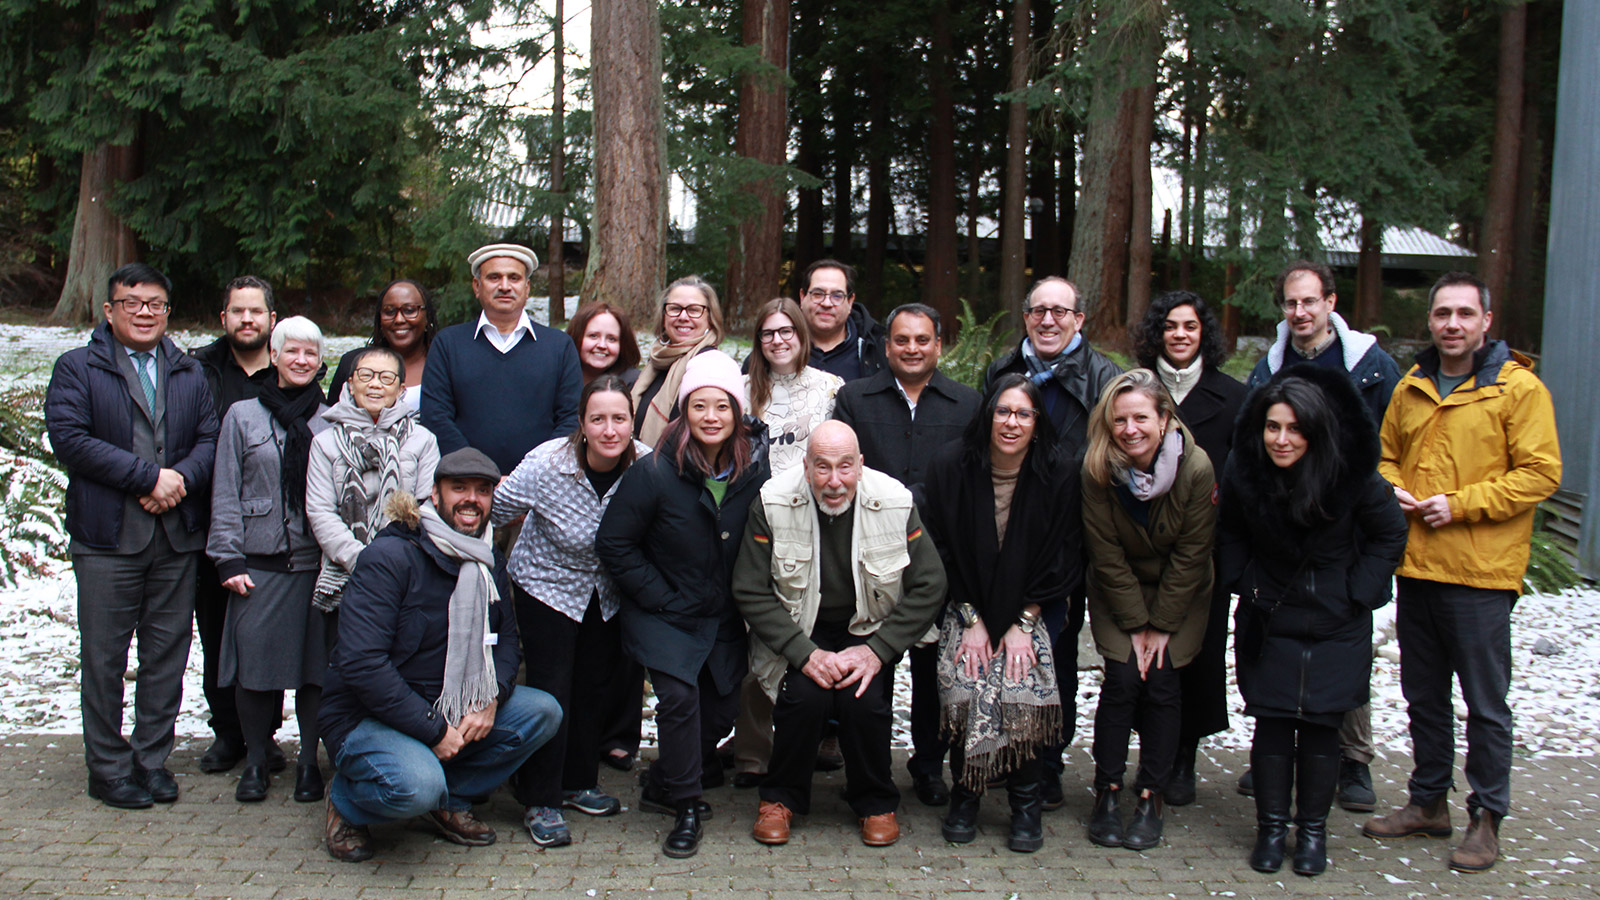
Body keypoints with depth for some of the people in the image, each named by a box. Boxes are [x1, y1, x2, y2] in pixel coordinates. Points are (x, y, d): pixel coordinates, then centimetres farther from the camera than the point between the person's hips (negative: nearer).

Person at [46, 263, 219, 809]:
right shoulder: (78, 369, 2)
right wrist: (148, 476, -16)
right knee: (105, 657, 3)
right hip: (107, 539, -3)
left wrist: (181, 478, -14)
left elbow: (210, 438, 7)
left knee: (168, 652, 8)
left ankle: (152, 758, 20)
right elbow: (68, 437, -11)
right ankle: (108, 768, 14)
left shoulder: (189, 374, 16)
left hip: (177, 537, 4)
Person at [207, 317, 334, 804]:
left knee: (317, 663, 3)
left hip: (319, 561, 0)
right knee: (255, 663, 0)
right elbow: (225, 495, 6)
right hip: (260, 562, 0)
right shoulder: (242, 417, 8)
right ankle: (255, 761, 16)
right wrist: (229, 559, -2)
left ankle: (309, 762, 15)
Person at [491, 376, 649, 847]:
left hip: (608, 592, 4)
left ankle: (579, 783, 31)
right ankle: (540, 801, 8)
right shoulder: (546, 464, -28)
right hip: (548, 583, -3)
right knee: (551, 689, -4)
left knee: (595, 684, 13)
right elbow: (491, 512, -13)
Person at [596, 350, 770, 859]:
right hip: (664, 614, -4)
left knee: (721, 711, 4)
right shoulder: (655, 472, -16)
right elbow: (613, 544, -10)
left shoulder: (756, 469, -5)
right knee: (679, 696, -21)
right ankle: (686, 807, -2)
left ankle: (662, 786, 29)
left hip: (724, 619, 4)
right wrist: (662, 599, -12)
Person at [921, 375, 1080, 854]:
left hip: (1034, 607, 0)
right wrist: (971, 621, -10)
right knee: (966, 686, -22)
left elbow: (1062, 559, -5)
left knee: (1026, 685, -23)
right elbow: (943, 552, -4)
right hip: (968, 604, 0)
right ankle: (964, 796, 0)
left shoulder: (1060, 475, -9)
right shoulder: (950, 468, -9)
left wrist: (1023, 624, -11)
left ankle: (1026, 802, -2)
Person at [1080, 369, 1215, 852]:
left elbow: (1191, 554, -14)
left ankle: (1151, 798, 3)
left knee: (1162, 682, -8)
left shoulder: (1196, 467, -22)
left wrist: (1161, 625, -12)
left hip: (1179, 595, 0)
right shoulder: (1097, 469, -19)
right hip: (1118, 592, 0)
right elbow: (1107, 556, -13)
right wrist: (1135, 624, -13)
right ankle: (1108, 792, 2)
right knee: (1122, 680, -11)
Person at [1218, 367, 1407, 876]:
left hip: (1337, 627, -1)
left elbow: (1390, 535, -1)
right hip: (1268, 620, 1)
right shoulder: (1244, 475, -10)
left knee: (1321, 725, 2)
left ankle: (1313, 830, 17)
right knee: (1271, 721, 1)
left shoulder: (1353, 476, -17)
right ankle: (1271, 828, 14)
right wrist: (1243, 583, 0)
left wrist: (1357, 594, -6)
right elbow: (1230, 534, 10)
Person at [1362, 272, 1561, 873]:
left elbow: (1540, 473, -11)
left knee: (1485, 703, 3)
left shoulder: (1518, 387, -7)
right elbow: (1387, 455, 20)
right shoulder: (1412, 387, 11)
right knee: (1424, 695, 15)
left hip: (1481, 574, -6)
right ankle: (1429, 802, 28)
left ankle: (1487, 817, 15)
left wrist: (1461, 505, -16)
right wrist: (1392, 490, -1)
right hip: (1415, 566, 6)